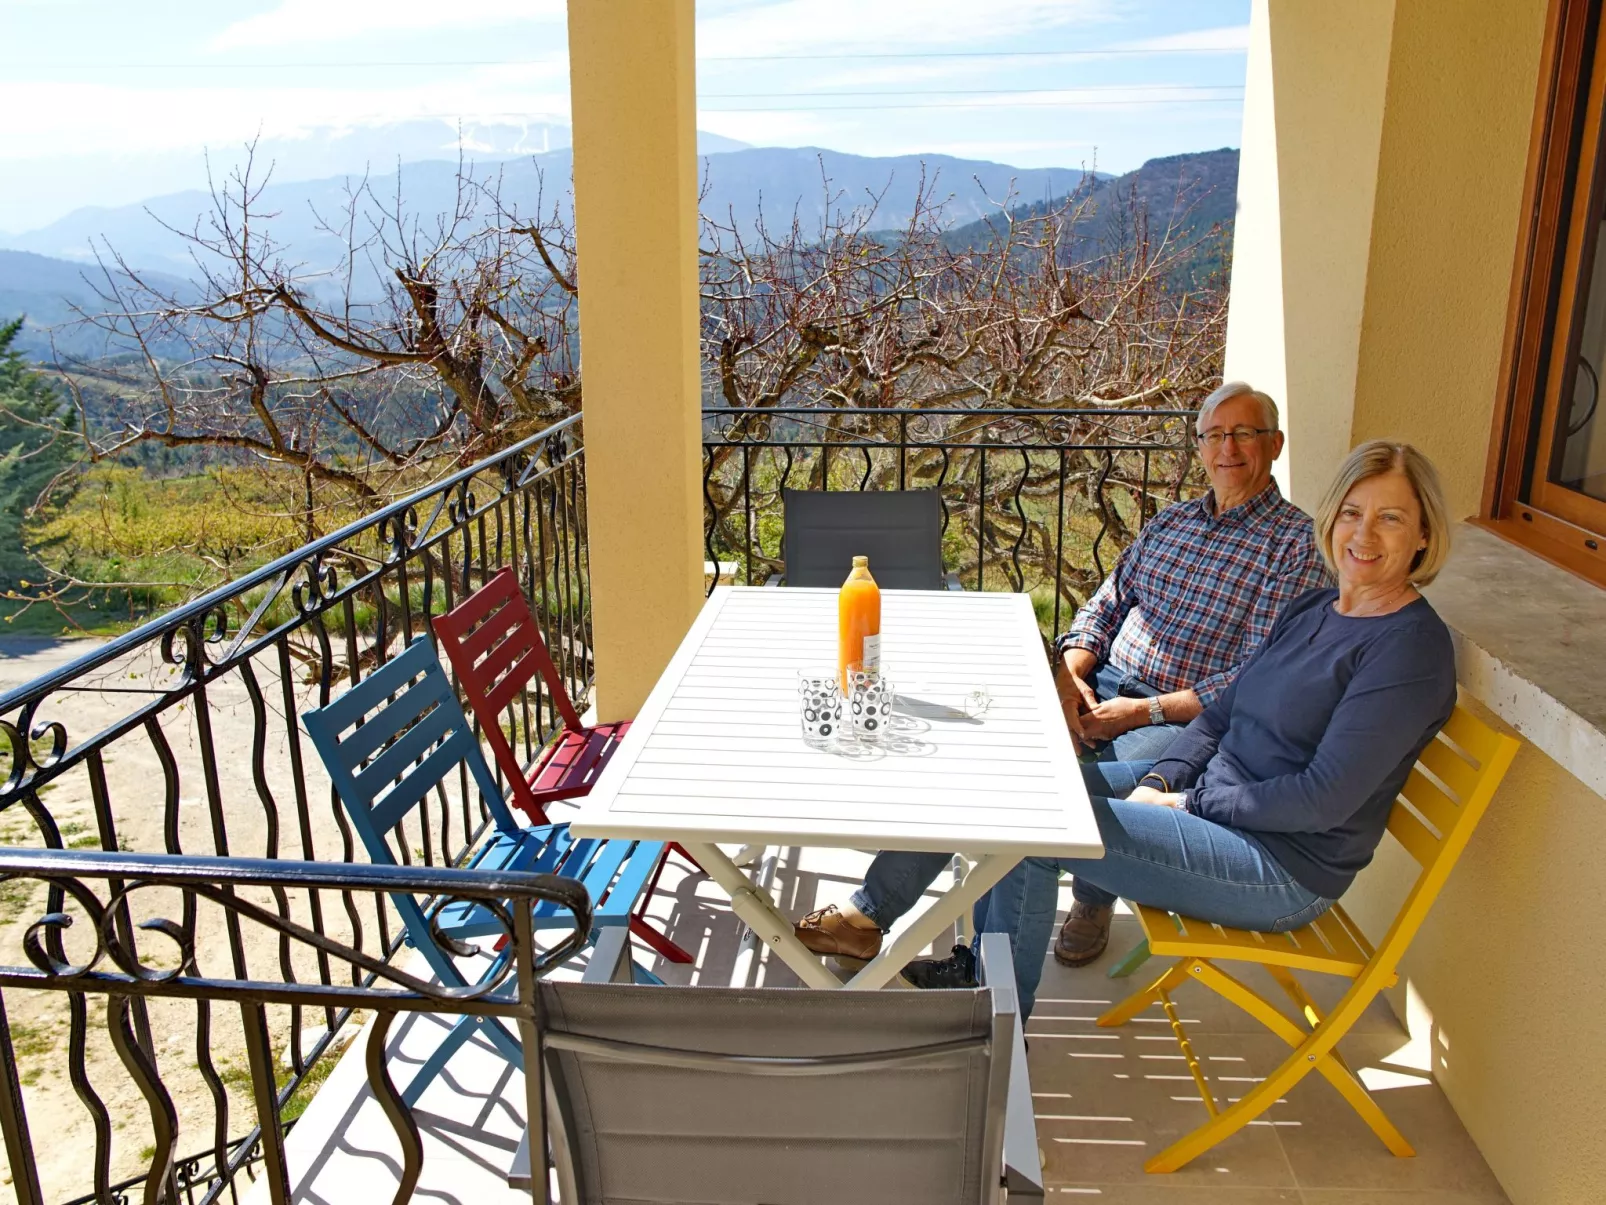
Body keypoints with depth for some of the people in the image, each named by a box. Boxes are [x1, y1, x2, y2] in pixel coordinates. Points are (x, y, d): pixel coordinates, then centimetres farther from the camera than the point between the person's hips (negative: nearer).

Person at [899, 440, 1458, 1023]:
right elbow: (1222, 714, 12)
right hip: (1210, 797, 9)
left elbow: (1325, 799, -22)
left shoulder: (1411, 645, -17)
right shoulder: (1311, 609, 9)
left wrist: (1190, 803, -15)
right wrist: (1159, 781, -5)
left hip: (1285, 867, -9)